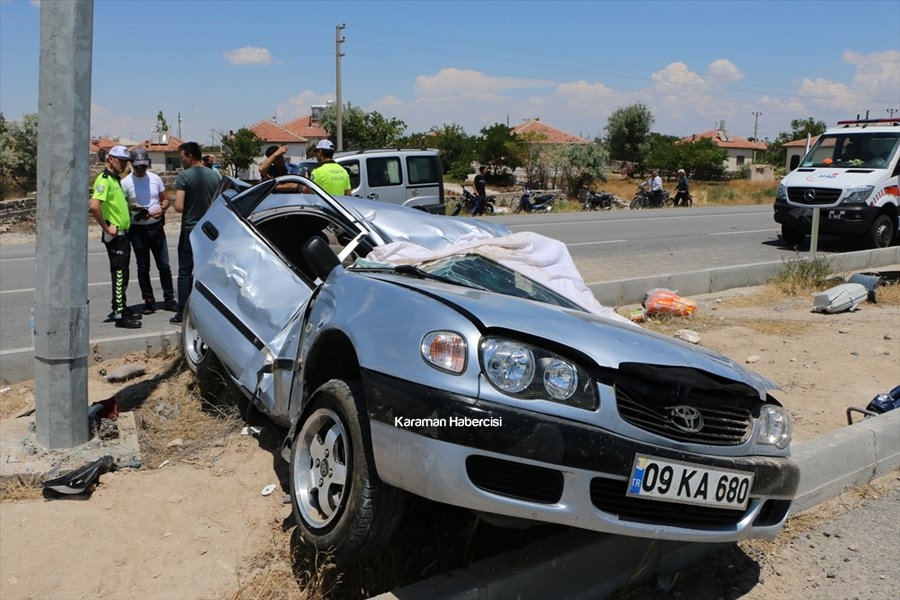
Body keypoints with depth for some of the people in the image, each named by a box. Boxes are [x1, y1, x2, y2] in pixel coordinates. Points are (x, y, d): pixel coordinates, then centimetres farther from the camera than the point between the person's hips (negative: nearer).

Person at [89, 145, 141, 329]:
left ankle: (122, 307, 26)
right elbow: (94, 205, -28)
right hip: (114, 236, -10)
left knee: (123, 274, 16)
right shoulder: (104, 179, -15)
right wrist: (106, 227, -22)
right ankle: (119, 315, -3)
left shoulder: (116, 179, 16)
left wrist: (129, 206, 15)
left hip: (123, 234, 10)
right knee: (119, 274, -7)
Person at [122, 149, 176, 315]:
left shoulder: (155, 178, 5)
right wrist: (133, 209, -19)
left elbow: (165, 199, 11)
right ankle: (149, 301, 14)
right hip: (137, 229, -2)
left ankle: (169, 299, 13)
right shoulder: (125, 182, -2)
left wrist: (161, 209, -10)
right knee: (143, 267, 6)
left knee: (164, 265, 5)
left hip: (156, 227, 2)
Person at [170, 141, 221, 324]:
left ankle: (182, 312, 3)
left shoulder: (184, 176, -13)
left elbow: (179, 207, -18)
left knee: (185, 271, 2)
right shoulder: (215, 176, 3)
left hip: (190, 229, -4)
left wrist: (189, 208, 2)